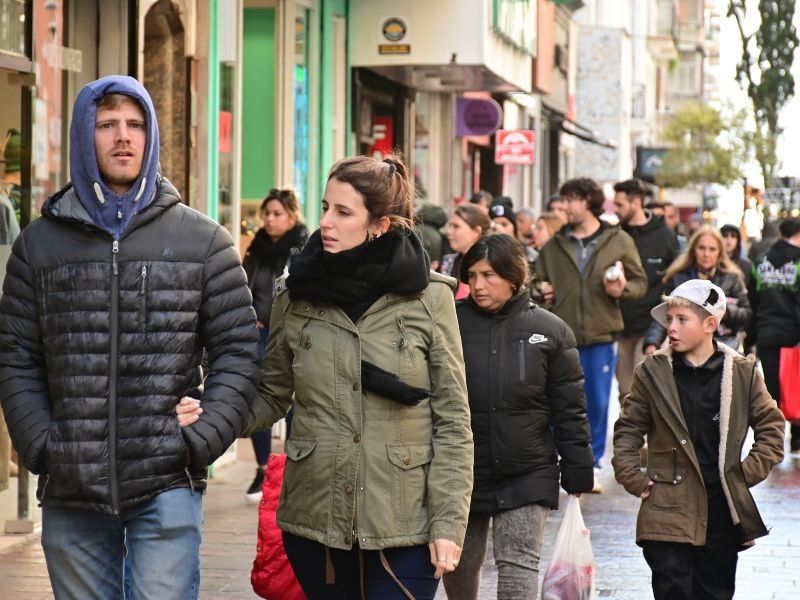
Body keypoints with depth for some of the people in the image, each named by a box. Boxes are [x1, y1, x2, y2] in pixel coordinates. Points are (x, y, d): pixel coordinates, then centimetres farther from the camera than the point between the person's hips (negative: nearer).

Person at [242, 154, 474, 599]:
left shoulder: (429, 298, -4)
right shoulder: (296, 296, 4)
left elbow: (453, 420, -3)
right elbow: (271, 396, 9)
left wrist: (448, 523, -7)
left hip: (404, 526, -3)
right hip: (316, 520, 3)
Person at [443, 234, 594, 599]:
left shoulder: (549, 330, -3)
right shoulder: (451, 323, -2)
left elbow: (569, 410, 1)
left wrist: (577, 473, 0)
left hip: (527, 476, -1)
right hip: (461, 472, 1)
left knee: (518, 569, -5)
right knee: (459, 567, 13)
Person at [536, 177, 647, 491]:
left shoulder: (619, 241, 1)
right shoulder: (554, 245, 7)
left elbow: (640, 282, 4)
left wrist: (622, 289, -16)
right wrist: (540, 294, -8)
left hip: (601, 335, -1)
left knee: (597, 402, 7)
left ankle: (592, 463, 19)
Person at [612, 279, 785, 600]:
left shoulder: (742, 371, 0)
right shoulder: (653, 371, -1)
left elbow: (771, 426, 9)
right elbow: (628, 429, 7)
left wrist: (750, 472, 1)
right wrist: (634, 478, -2)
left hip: (722, 513, 1)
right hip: (668, 512, -1)